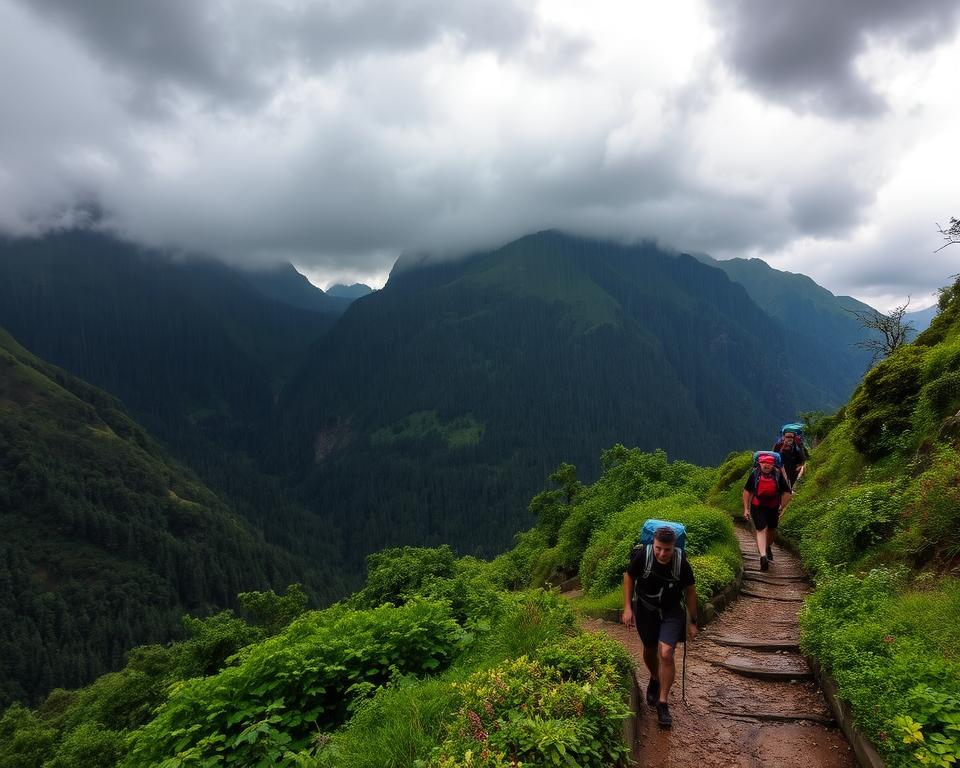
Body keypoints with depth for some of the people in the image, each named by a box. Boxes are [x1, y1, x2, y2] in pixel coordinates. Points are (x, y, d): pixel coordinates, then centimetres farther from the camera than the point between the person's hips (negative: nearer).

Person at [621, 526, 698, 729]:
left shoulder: (682, 563, -24)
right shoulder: (642, 556, -25)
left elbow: (690, 591, -6)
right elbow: (629, 577, -5)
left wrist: (693, 622, 0)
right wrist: (627, 608, -8)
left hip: (671, 612, -1)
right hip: (645, 609, 1)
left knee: (666, 654, -15)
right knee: (650, 650, 17)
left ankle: (662, 703, 0)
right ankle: (655, 680, 49)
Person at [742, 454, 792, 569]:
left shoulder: (778, 475, -9)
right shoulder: (755, 474, -8)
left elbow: (787, 493, 0)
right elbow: (747, 492, 2)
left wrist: (782, 507, -5)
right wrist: (746, 509, 1)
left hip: (773, 508, 2)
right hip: (757, 507, -2)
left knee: (772, 530, 18)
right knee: (761, 530, -14)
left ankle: (768, 548, 47)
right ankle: (763, 556, -22)